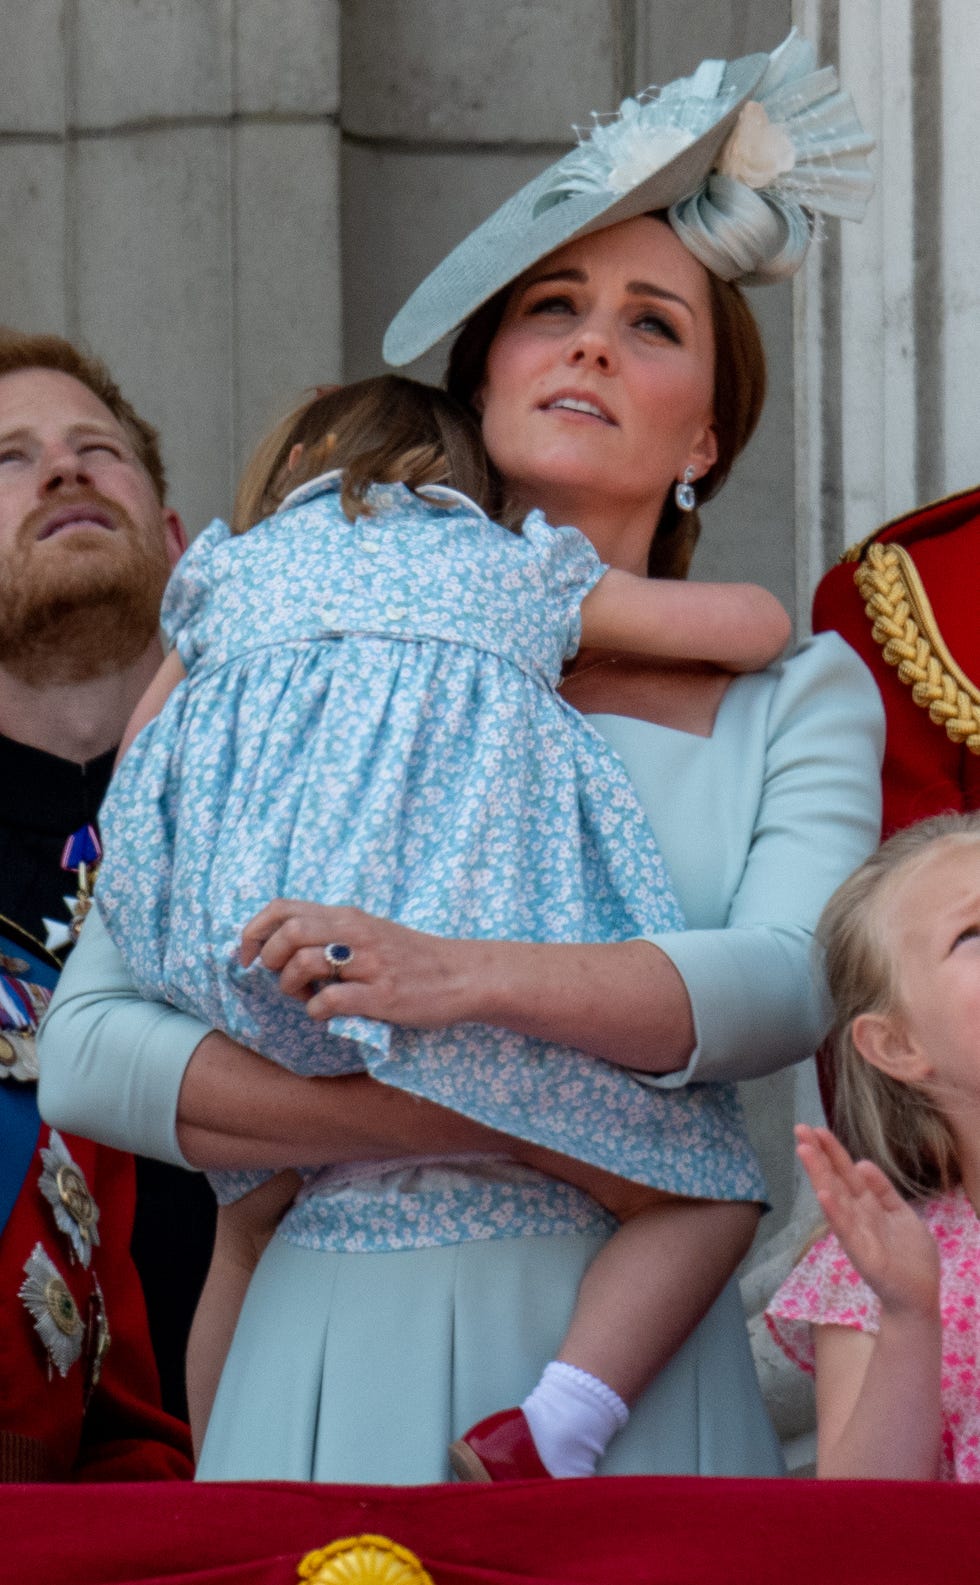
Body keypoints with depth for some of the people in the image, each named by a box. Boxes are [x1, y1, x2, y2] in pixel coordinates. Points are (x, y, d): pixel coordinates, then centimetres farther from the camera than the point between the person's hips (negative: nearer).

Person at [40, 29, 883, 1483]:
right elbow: (88, 1049, -1)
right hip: (344, 1350, 0)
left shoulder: (795, 695, 10)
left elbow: (791, 982, -10)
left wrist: (466, 981, -25)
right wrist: (456, 1122, -12)